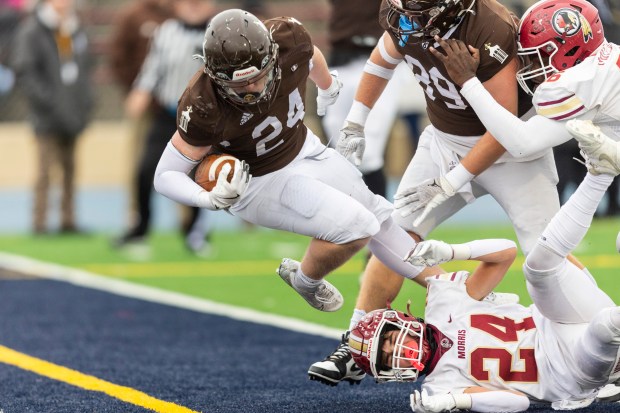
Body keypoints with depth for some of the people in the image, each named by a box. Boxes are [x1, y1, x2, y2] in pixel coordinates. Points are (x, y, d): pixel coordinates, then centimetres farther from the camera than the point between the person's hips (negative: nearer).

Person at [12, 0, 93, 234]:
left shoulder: (76, 30, 10)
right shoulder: (32, 31, -10)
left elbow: (85, 66, 18)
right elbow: (25, 72, -14)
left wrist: (85, 99, 6)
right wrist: (48, 101, -18)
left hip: (73, 115, 6)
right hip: (48, 117, -6)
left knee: (69, 167, 10)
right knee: (46, 168, -6)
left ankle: (68, 220, 17)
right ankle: (40, 221, 0)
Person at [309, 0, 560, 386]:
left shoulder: (491, 33, -34)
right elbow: (382, 60, 12)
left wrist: (450, 184, -23)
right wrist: (354, 126, 12)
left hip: (509, 146, -5)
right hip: (446, 139, 5)